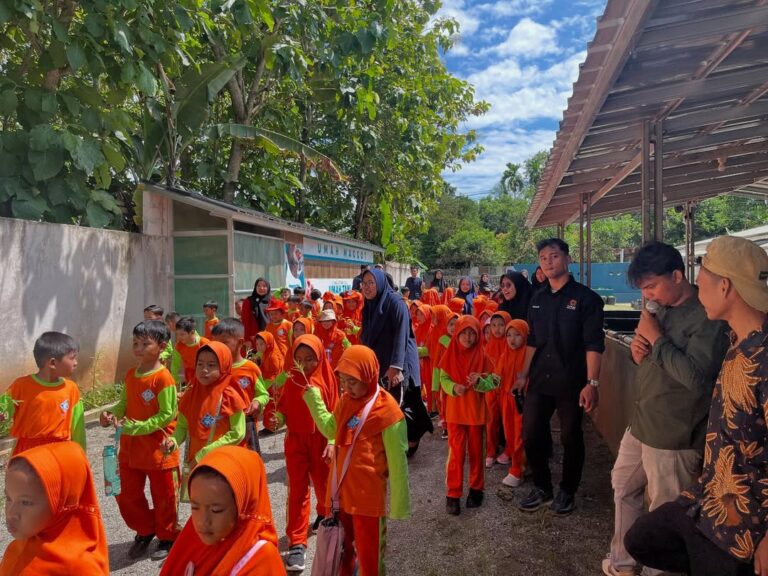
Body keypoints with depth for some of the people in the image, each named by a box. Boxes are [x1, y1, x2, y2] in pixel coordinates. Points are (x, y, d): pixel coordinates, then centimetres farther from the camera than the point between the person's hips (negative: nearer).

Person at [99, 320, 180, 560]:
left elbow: (168, 414, -21)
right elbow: (124, 403, 12)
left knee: (163, 496, 11)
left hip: (157, 448, -7)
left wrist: (138, 427, -24)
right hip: (130, 447, 7)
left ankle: (167, 537, 32)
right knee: (127, 495, 17)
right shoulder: (131, 375, 3)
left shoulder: (163, 378, -20)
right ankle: (145, 530, 41)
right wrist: (112, 414, -8)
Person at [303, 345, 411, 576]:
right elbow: (331, 429, 17)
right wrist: (312, 394, 10)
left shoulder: (386, 410, -18)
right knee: (342, 548, 23)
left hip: (368, 494, -6)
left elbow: (397, 463, -14)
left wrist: (398, 505, -10)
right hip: (342, 490, 7)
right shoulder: (345, 400, 2)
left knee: (369, 556, 9)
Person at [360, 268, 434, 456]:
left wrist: (395, 366, -25)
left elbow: (401, 335, -18)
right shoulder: (368, 307, 11)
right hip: (378, 366, 7)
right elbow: (365, 339, 16)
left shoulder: (395, 302, -12)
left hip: (398, 365, -7)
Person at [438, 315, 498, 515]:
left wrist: (479, 381, -25)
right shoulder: (451, 354, -3)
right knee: (456, 451, -1)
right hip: (455, 410, 0)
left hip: (476, 410, 1)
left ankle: (476, 488, 30)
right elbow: (443, 378, -2)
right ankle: (453, 493, 10)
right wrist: (453, 387, -21)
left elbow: (492, 382, -5)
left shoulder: (482, 357, -5)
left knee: (476, 450, 13)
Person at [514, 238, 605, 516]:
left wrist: (592, 382, -18)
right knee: (531, 435, 6)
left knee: (570, 438, 8)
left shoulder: (585, 298, -7)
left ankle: (567, 492, 28)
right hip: (540, 380, 5)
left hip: (571, 383, -5)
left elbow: (594, 344, -12)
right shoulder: (538, 299, 10)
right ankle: (542, 488, 26)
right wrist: (525, 373, 13)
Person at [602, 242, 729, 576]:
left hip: (673, 435, -9)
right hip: (641, 422, 9)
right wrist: (639, 349, -3)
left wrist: (656, 338, -21)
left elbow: (695, 377, -29)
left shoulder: (707, 318, -19)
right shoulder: (663, 310, 8)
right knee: (623, 488, 22)